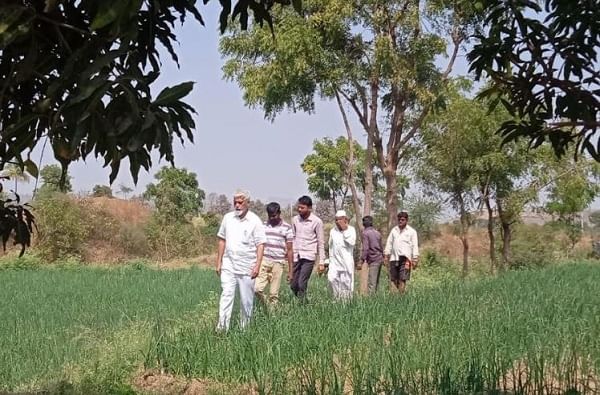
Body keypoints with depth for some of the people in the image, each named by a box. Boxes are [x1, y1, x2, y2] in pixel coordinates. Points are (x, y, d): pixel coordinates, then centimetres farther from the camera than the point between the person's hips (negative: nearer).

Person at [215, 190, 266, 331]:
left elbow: (260, 244, -6)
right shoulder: (228, 218, 6)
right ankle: (222, 328, -11)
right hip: (228, 266, 2)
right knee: (226, 295, -8)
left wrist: (257, 265, -13)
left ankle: (244, 328, 20)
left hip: (247, 267, -2)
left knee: (246, 300, 6)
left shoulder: (255, 221, -5)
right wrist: (219, 262, 10)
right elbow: (222, 240, 13)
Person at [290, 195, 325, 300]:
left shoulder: (317, 221, -3)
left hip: (308, 257, -4)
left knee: (302, 283, -15)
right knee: (293, 285, 6)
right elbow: (292, 238, 14)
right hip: (295, 256, 4)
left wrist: (321, 261, -3)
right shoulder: (295, 219, 8)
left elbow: (321, 243, 0)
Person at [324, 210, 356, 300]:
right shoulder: (333, 230, 12)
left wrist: (345, 230, -13)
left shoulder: (351, 229, 0)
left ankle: (346, 299, 10)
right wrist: (330, 259, 17)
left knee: (346, 281, -2)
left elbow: (352, 242, -16)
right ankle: (337, 298, 0)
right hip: (335, 261, 3)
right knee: (331, 278, -13)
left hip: (346, 261, -3)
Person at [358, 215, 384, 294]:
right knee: (376, 282, 10)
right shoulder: (377, 232, 15)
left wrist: (361, 261, -15)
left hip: (373, 260, -7)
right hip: (380, 259, 7)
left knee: (372, 283, -11)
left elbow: (365, 249, -15)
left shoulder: (365, 233, -6)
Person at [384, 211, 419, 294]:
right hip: (393, 258, 4)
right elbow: (389, 243, 18)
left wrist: (415, 259, -5)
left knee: (402, 279, -11)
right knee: (393, 279, 1)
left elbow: (415, 246, 2)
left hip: (405, 259, -4)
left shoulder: (412, 231, 5)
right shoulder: (394, 230, 16)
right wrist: (386, 255, 11)